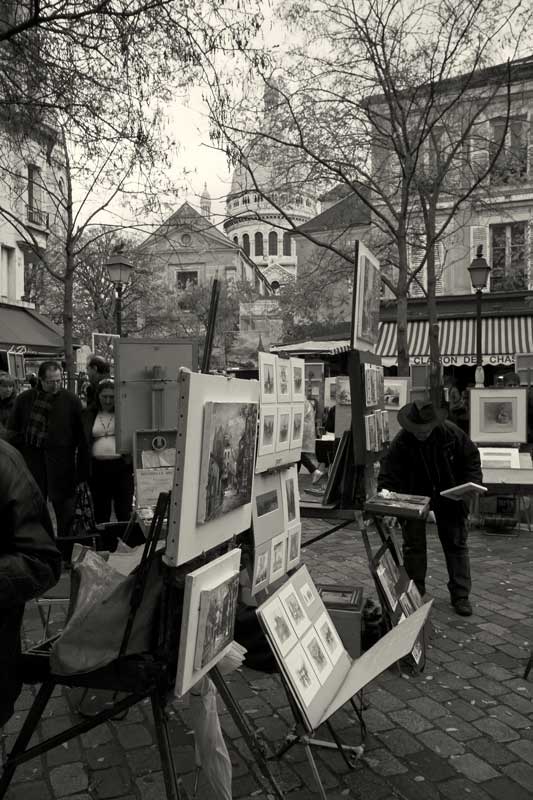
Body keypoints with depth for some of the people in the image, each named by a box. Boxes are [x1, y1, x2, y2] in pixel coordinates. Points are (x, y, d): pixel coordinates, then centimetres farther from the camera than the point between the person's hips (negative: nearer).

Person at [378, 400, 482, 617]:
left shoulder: (451, 433, -20)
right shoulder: (400, 442, -24)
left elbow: (471, 458, -4)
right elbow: (388, 476, -23)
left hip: (448, 495, 1)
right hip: (414, 495, -1)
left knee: (456, 542, 6)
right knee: (413, 544, 3)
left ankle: (460, 595, 17)